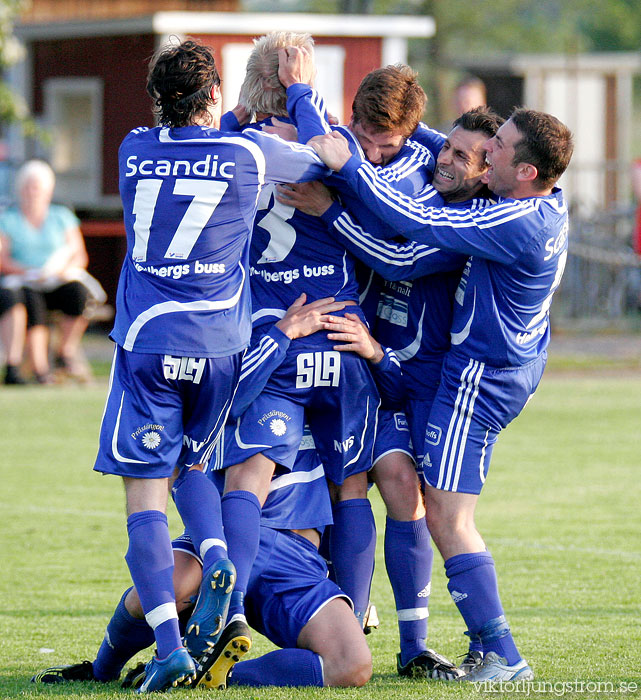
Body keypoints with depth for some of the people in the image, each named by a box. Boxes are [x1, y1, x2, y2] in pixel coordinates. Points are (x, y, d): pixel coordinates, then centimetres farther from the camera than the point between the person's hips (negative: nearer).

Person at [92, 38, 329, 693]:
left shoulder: (134, 149, 4)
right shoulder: (249, 153, -1)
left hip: (146, 343, -1)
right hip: (219, 344, 1)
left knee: (144, 490, -2)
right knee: (190, 466, 23)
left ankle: (169, 645, -14)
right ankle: (217, 559, -6)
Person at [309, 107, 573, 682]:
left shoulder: (518, 225, -29)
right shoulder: (551, 205, 0)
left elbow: (419, 223, -29)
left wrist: (349, 166, -26)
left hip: (482, 376, -11)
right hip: (519, 360, 11)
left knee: (447, 516, -9)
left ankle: (503, 657, -9)